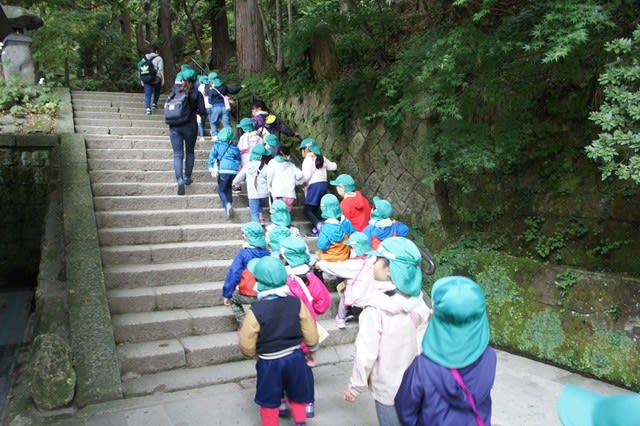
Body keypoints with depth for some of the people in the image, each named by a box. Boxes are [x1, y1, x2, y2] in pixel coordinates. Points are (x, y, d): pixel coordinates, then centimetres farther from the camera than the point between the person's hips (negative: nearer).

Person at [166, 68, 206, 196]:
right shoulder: (196, 94, -3)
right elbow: (202, 112, -6)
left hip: (174, 127, 1)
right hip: (190, 126, -1)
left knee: (178, 154, 0)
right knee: (190, 153, 18)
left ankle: (180, 180, -16)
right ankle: (187, 178, 25)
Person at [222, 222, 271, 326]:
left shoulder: (243, 254, -14)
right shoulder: (267, 253, -3)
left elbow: (233, 275, -13)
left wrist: (227, 295, -6)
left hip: (248, 297, -4)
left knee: (232, 298, 27)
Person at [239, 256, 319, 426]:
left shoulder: (256, 311, -22)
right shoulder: (296, 303, -13)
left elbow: (247, 346, -13)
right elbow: (310, 333, -3)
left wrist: (255, 352, 11)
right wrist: (312, 349, 17)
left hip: (270, 363, -3)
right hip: (295, 358, 3)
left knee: (270, 403, 19)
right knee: (296, 395, 26)